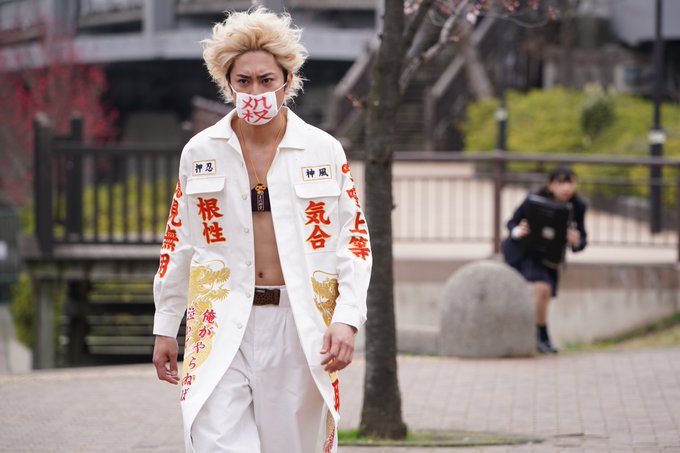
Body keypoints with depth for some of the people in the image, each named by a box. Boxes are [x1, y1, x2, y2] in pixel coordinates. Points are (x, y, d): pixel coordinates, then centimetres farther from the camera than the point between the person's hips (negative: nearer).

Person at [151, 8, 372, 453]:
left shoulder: (324, 151, 3)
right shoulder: (200, 152, 7)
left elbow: (355, 241, 3)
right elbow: (178, 243, 14)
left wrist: (347, 319, -10)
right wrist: (165, 328, 13)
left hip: (300, 326, 0)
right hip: (222, 326, 0)